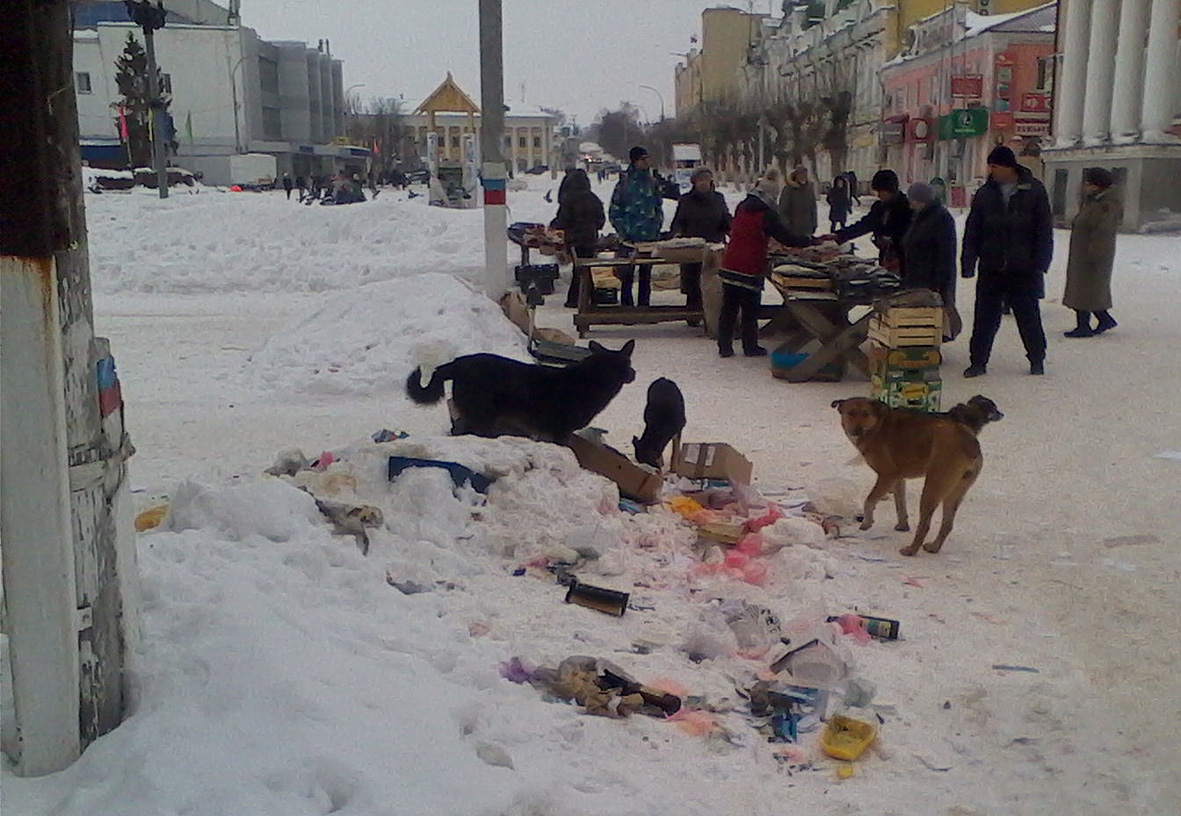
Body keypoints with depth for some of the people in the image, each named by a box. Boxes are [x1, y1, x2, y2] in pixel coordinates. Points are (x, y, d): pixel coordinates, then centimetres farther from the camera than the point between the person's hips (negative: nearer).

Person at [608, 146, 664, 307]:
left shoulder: (653, 182, 10)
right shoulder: (624, 183, -2)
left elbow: (659, 208, 19)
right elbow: (614, 211, -1)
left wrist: (657, 228, 7)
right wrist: (623, 231, -9)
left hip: (650, 238, 4)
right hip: (629, 239, -4)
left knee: (646, 275, 8)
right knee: (627, 276, -4)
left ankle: (645, 305, 16)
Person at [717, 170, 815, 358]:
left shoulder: (742, 207, 9)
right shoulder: (767, 214, -11)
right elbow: (787, 239, -11)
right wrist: (812, 241, -1)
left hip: (729, 266, 6)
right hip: (750, 270, -6)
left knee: (728, 308, 10)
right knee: (750, 310, 6)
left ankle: (724, 347, 13)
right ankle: (750, 347, 14)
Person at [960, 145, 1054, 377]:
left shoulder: (1034, 191, -2)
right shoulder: (985, 193, 5)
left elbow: (1045, 231, -1)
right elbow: (972, 231, 6)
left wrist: (1040, 263, -7)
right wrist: (968, 263, -2)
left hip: (1024, 270, -2)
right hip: (991, 269, 2)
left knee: (1029, 317, 8)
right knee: (985, 318, 3)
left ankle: (1037, 360, 23)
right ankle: (978, 361, 12)